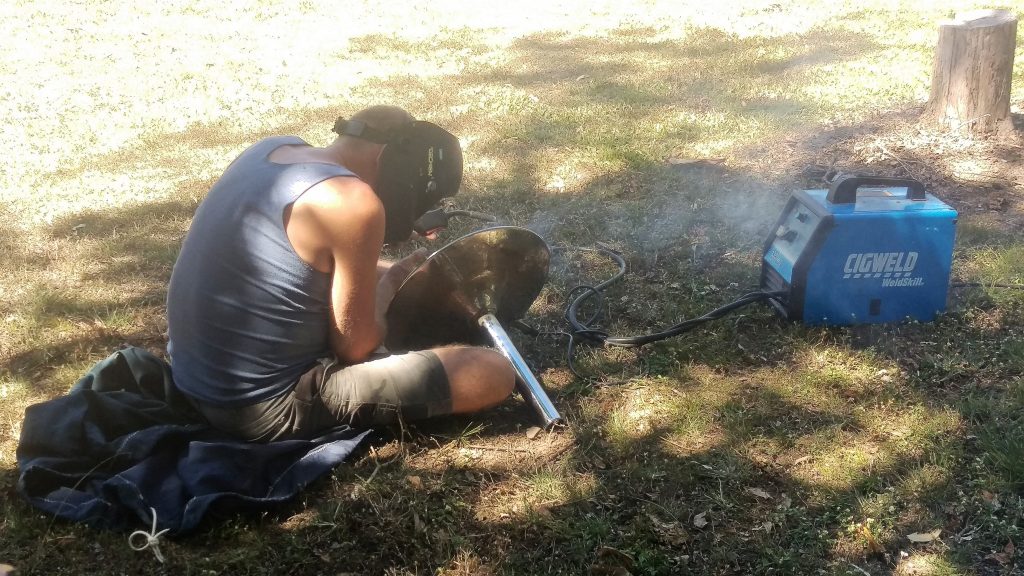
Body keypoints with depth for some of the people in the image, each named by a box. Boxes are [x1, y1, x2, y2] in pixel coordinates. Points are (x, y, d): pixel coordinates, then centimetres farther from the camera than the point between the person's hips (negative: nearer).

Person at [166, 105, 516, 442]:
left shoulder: (274, 148, 3)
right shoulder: (354, 202, -23)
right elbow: (354, 346, -14)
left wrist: (393, 273, 18)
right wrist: (392, 281, 4)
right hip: (265, 408, -10)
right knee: (494, 375, -12)